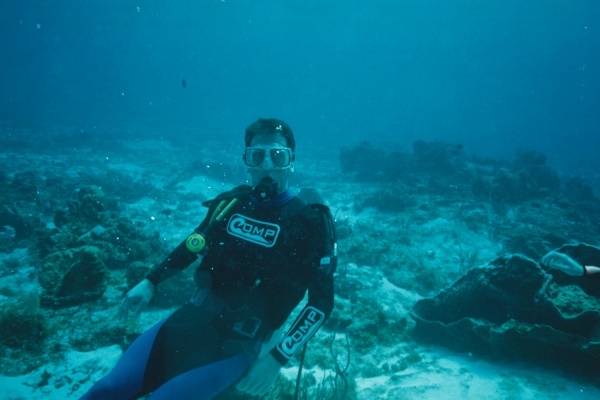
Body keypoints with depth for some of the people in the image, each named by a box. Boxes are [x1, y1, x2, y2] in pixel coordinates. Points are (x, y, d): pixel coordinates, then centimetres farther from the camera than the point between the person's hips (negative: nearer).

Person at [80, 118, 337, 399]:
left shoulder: (309, 224, -9)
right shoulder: (231, 203, 5)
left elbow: (322, 301, -8)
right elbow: (194, 245, 20)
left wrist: (278, 358, -14)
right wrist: (150, 282, 11)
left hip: (240, 342, -4)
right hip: (191, 319, 4)